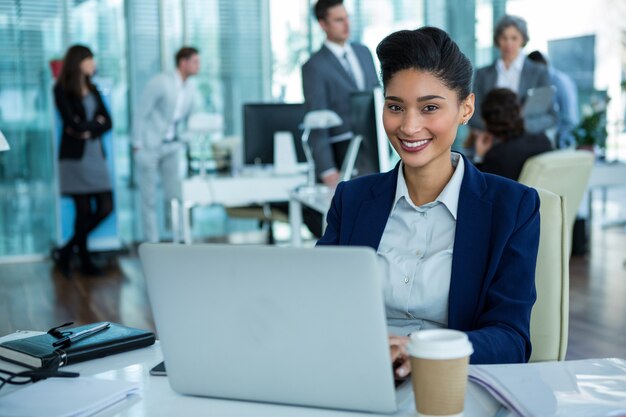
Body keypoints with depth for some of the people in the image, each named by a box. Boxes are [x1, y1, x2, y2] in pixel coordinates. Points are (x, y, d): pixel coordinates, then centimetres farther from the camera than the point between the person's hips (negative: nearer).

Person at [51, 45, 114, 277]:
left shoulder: (92, 89, 16)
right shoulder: (62, 90, -2)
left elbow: (107, 122, 6)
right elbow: (72, 123, -13)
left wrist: (88, 131, -11)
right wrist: (96, 122, 1)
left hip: (96, 154, 6)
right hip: (75, 156, -6)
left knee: (105, 208, -1)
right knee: (84, 211, -2)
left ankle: (66, 251, 14)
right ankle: (85, 261, 14)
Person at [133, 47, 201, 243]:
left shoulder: (191, 88, 3)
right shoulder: (159, 83, -16)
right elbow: (141, 114, -12)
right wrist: (138, 146, -13)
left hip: (171, 147, 6)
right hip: (149, 146, -6)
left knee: (175, 195, 5)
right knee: (149, 199, 0)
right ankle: (152, 243, 7)